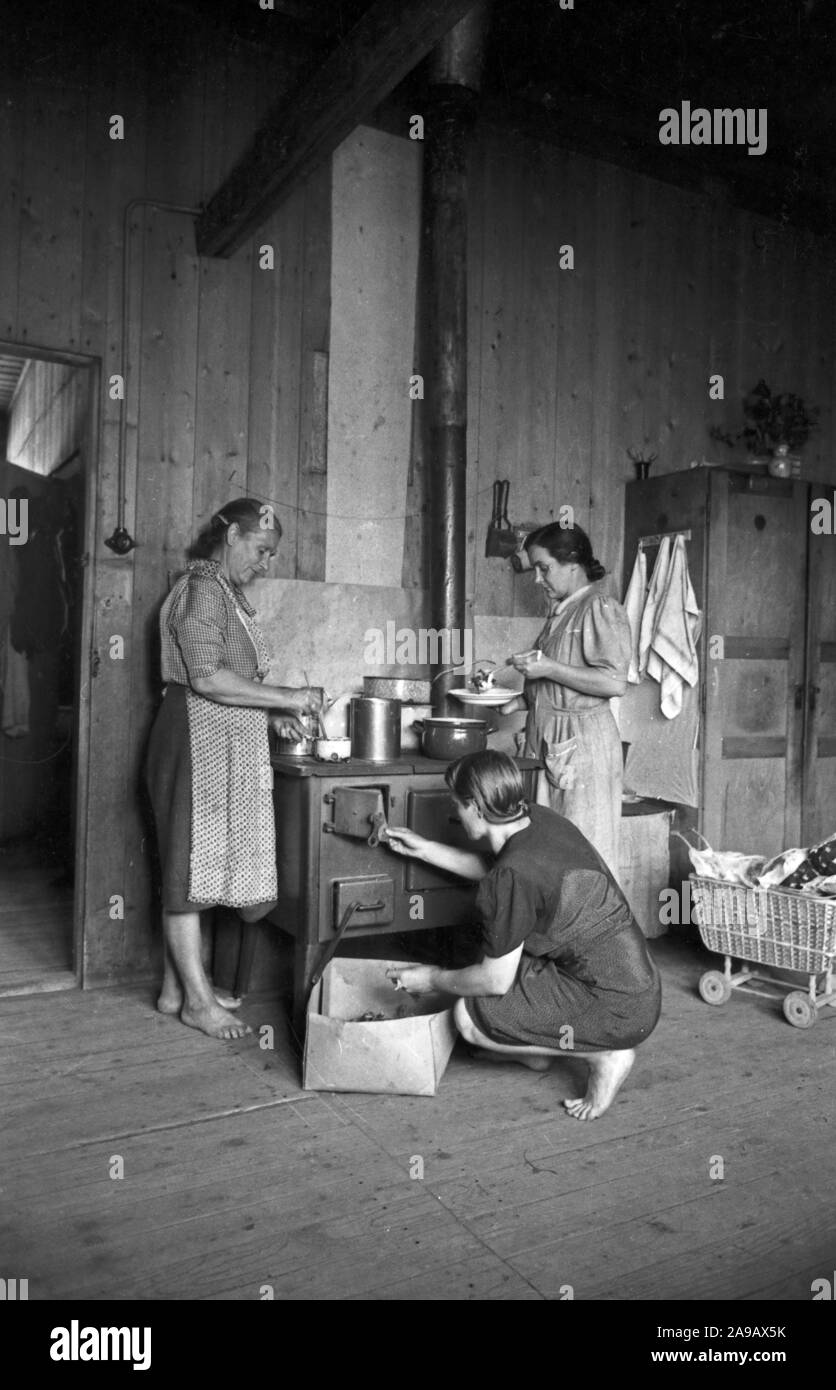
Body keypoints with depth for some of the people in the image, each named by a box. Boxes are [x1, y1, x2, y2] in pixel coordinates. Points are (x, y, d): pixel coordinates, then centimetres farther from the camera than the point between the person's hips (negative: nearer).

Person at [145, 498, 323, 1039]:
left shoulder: (228, 593, 18)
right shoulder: (202, 589, -12)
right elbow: (206, 678, -23)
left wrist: (272, 714, 8)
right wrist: (284, 697, -19)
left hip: (226, 748, 10)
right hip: (199, 744, -10)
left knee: (192, 869, 13)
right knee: (191, 867, -2)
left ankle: (177, 986, 23)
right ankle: (197, 999, 7)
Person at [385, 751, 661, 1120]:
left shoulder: (513, 875, -25)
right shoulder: (541, 819, 1)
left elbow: (496, 981, -16)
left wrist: (433, 980, 1)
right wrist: (425, 849, 24)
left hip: (619, 1009, -9)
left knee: (470, 1017, -8)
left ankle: (604, 1055, -1)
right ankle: (535, 1048, 21)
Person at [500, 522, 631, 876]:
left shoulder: (600, 608, -8)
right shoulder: (560, 612, 18)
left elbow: (614, 682, -19)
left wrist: (548, 668, -17)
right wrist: (519, 701, 11)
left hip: (582, 742, -8)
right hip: (545, 740, 8)